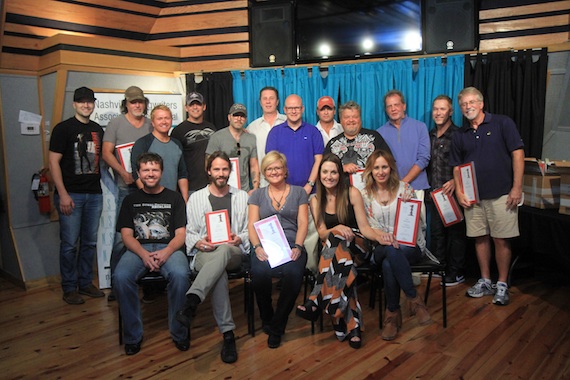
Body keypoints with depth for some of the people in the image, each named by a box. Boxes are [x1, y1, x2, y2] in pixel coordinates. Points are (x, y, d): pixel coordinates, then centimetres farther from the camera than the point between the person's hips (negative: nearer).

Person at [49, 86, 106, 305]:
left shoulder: (97, 129, 14)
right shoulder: (63, 128, -3)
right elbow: (53, 161, -8)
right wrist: (63, 194, -14)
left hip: (94, 194, 5)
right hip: (71, 194, -5)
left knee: (90, 242, 11)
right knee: (70, 243, 0)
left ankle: (85, 283, 24)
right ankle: (69, 288, 12)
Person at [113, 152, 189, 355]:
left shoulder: (174, 198, 14)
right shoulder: (131, 200, 18)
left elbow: (180, 234, 5)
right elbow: (127, 235, 7)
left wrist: (166, 252, -16)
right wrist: (144, 254, -13)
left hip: (169, 248, -1)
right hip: (139, 249, 2)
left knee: (180, 275, -34)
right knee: (120, 277, -31)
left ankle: (179, 333, -14)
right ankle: (133, 336, -12)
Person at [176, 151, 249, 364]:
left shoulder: (242, 197, 19)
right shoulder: (196, 198, 17)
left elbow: (249, 229, 16)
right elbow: (189, 233, 14)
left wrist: (239, 239, -6)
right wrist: (199, 242, -9)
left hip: (233, 252, 0)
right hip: (205, 253, 0)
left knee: (222, 250, -41)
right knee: (218, 271, -38)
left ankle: (191, 303, -56)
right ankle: (228, 334, -38)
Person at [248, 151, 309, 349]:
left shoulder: (299, 192, 16)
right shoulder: (257, 195, 19)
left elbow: (303, 223, 7)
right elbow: (252, 225, 8)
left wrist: (297, 247, -11)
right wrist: (257, 247, -12)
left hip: (291, 245, 0)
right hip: (265, 246, 1)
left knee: (294, 273, -34)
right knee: (259, 273, -34)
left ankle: (277, 327, -12)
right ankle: (267, 320, -4)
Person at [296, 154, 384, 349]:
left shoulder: (352, 193, -2)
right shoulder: (316, 200, 6)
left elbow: (364, 228, -5)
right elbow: (322, 234, -1)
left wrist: (379, 237, -27)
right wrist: (337, 228, -23)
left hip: (357, 247, -2)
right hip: (331, 250, 2)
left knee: (337, 241, -37)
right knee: (342, 265, -36)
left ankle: (316, 302, -34)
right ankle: (351, 326, -32)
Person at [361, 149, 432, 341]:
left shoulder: (404, 188, 3)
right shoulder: (366, 194, 6)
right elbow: (369, 226, 0)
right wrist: (382, 236, -20)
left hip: (411, 244, -1)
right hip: (380, 248, 1)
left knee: (388, 264, -36)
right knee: (391, 251, -38)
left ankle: (393, 313, -18)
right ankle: (414, 300, -24)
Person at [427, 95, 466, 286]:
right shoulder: (430, 136, 12)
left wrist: (455, 181, -24)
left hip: (452, 193, -6)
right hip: (433, 193, 6)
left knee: (455, 232, 3)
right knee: (436, 231, 13)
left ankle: (456, 273, 13)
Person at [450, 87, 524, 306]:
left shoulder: (502, 123, -2)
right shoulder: (460, 136, 10)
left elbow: (518, 154, -6)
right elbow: (457, 167, 13)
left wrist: (516, 188, -11)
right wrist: (459, 192, -1)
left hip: (501, 195, -4)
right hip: (473, 197, 4)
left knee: (501, 240, 0)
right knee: (480, 238, 10)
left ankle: (502, 285, 14)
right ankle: (485, 282, 23)